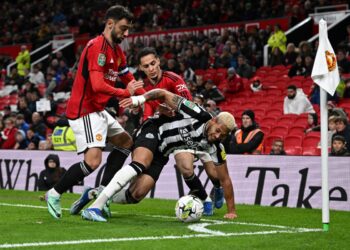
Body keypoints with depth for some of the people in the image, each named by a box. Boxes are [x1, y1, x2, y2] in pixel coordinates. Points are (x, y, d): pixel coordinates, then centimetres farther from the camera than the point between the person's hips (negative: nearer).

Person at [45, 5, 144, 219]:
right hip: (84, 110, -11)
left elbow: (131, 81, 18)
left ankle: (102, 191, 16)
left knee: (126, 142, 20)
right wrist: (125, 93, -18)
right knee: (93, 161, -21)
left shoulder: (117, 51, 13)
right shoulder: (97, 46, -18)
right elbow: (98, 85, -28)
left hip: (98, 110, 11)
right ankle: (55, 194, -3)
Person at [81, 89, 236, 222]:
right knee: (140, 164, -37)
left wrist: (231, 211, 0)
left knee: (138, 194, -12)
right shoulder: (198, 115, -21)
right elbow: (165, 95, -18)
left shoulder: (214, 148, -6)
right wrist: (141, 98, -33)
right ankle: (94, 207, -43)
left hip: (161, 154, 6)